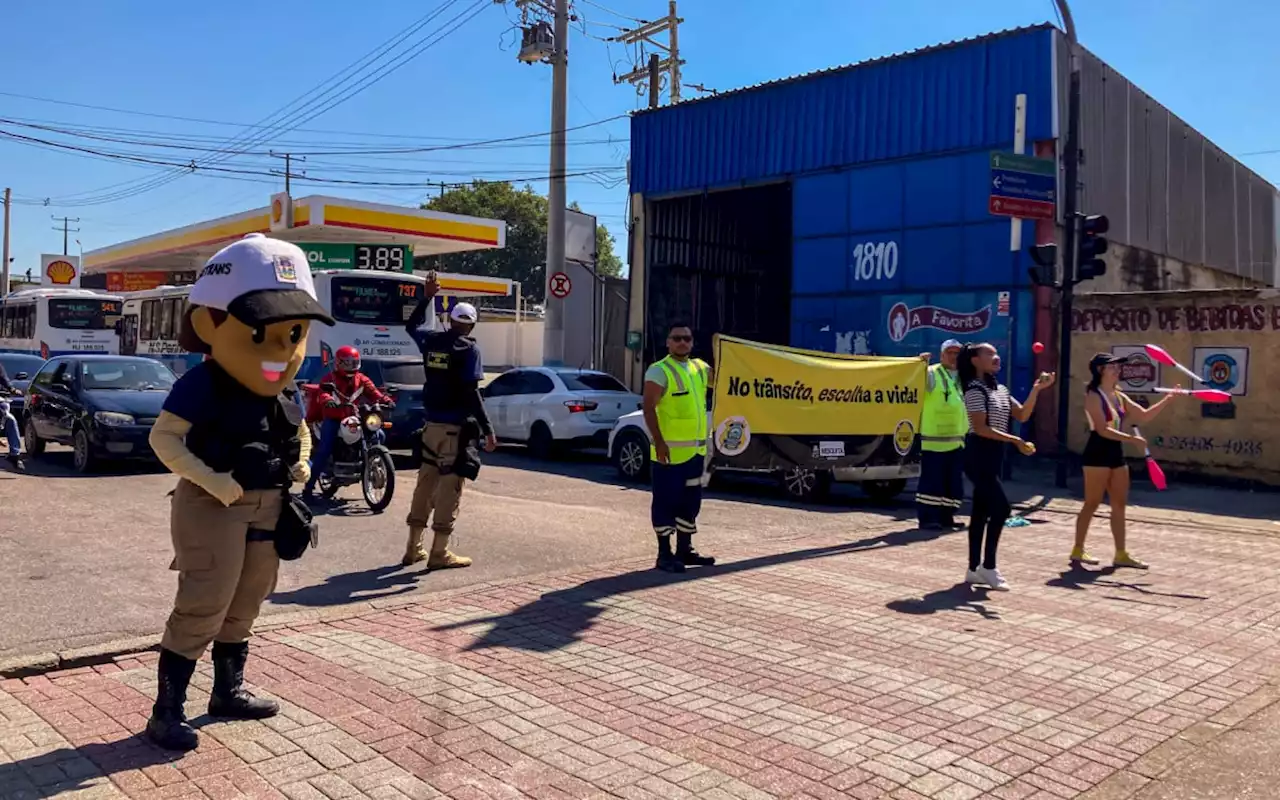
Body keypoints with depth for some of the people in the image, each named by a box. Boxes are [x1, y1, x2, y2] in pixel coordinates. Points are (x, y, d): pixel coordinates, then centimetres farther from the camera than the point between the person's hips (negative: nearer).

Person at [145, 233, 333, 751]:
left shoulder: (283, 392, 5)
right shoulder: (202, 384, -16)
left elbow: (300, 433, 22)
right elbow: (164, 438, -19)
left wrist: (300, 465, 3)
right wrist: (215, 483, -25)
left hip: (267, 508, 7)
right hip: (212, 508, -7)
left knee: (245, 605, 17)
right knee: (202, 608, -6)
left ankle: (228, 691, 34)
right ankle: (166, 711, 6)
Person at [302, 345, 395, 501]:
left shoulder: (361, 378, 10)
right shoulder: (330, 378, -3)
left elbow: (372, 391, -4)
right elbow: (323, 392, -22)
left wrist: (385, 399, -26)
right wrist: (328, 401, -47)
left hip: (352, 417, 5)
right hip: (332, 418, -4)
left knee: (378, 434, -7)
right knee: (324, 450, -18)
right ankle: (309, 487, -16)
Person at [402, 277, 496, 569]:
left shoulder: (431, 340, 7)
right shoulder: (469, 349, -11)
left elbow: (411, 325, 31)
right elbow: (471, 393, -17)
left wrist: (427, 297, 36)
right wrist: (488, 430, -17)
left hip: (431, 424, 7)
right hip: (455, 427, -7)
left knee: (426, 482, 13)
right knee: (449, 486, -3)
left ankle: (414, 548, 18)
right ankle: (439, 552, -2)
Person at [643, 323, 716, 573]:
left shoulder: (700, 368, 12)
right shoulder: (659, 371, -10)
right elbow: (648, 409, -16)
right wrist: (659, 442, -23)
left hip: (696, 449, 8)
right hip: (670, 450, -8)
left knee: (690, 502, 15)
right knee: (666, 502, -1)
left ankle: (685, 550, 26)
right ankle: (665, 555, 7)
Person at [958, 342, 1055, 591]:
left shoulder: (1000, 389, 16)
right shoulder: (975, 390, -12)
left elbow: (1022, 415, 9)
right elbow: (980, 428, -20)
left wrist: (1036, 390, -2)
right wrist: (1015, 440, -25)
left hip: (994, 454, 9)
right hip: (980, 454, -9)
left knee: (982, 511, 10)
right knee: (1001, 507, -13)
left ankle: (974, 569, 15)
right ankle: (988, 566, -4)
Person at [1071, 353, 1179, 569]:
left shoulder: (1120, 396, 13)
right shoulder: (1093, 396, -12)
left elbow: (1144, 416, 13)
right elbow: (1102, 430, -20)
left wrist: (1166, 400, 2)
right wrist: (1131, 438, -25)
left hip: (1116, 454, 8)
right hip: (1098, 454, -8)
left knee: (1120, 505, 9)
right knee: (1092, 503, -3)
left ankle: (1121, 553, 15)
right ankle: (1078, 550, 8)